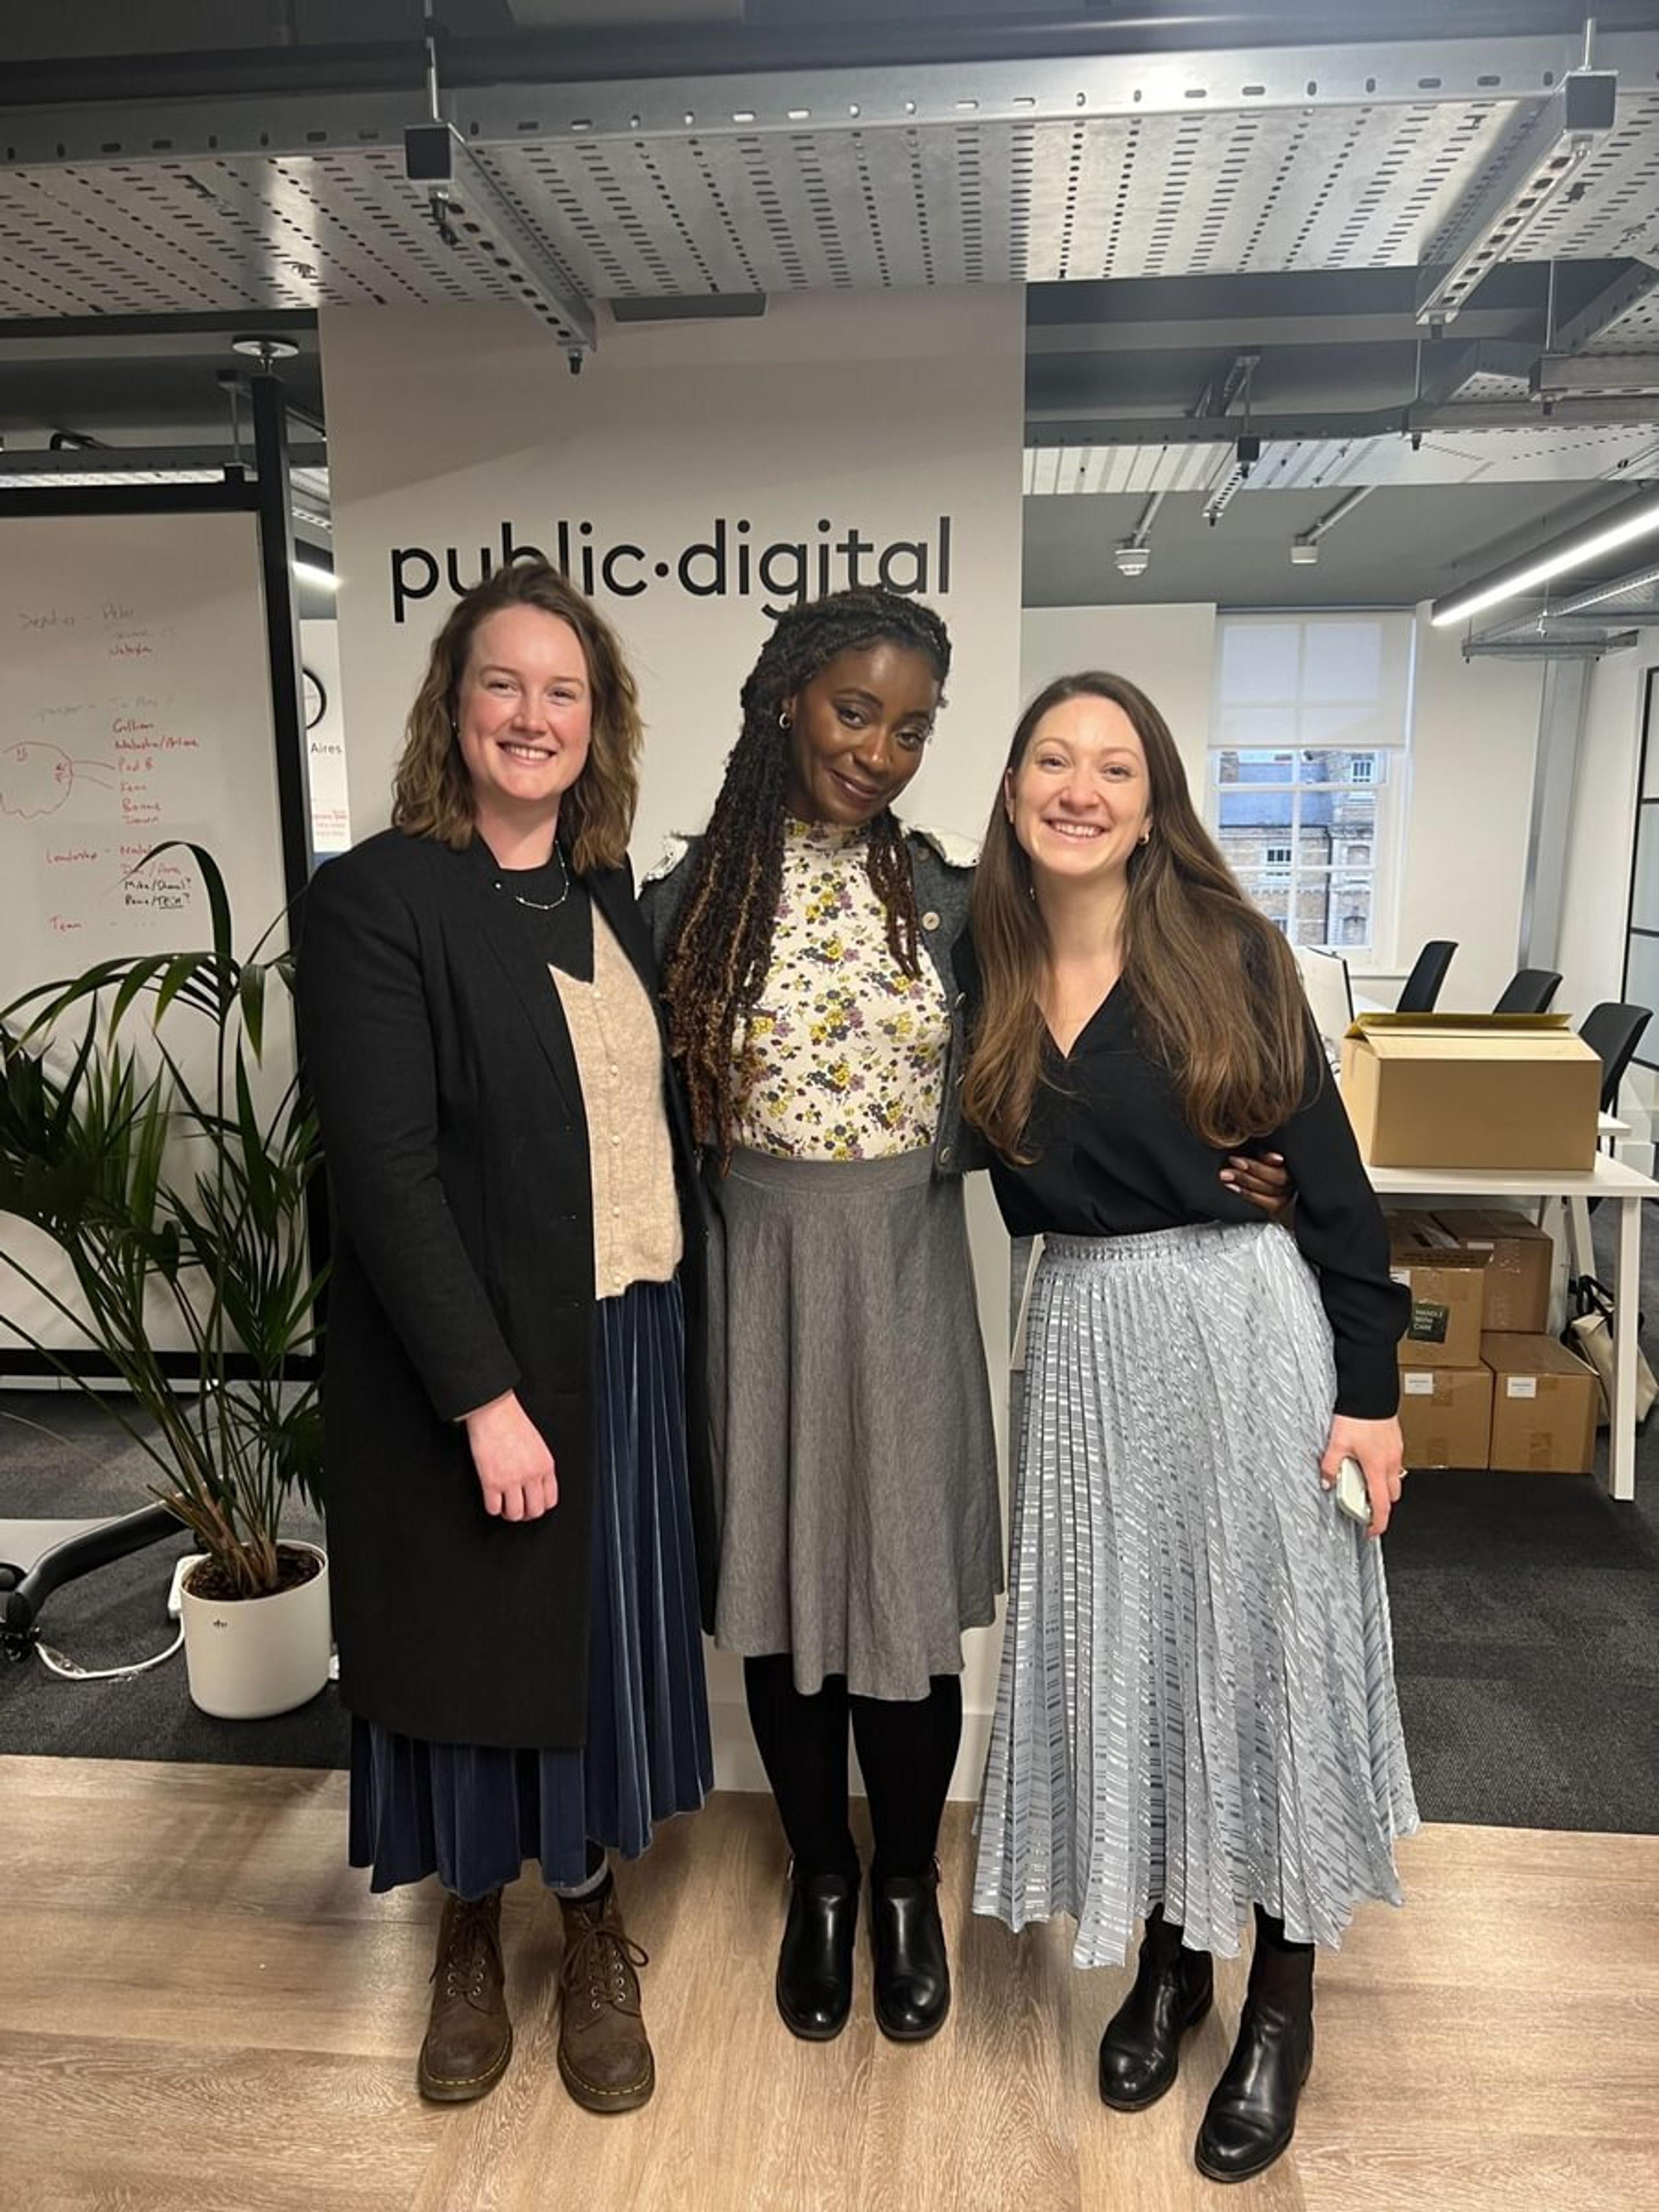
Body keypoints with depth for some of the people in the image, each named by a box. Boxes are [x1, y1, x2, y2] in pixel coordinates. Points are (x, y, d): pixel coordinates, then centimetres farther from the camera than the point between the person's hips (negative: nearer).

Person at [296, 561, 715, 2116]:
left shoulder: (610, 899, 8)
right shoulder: (379, 897, -11)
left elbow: (653, 1123, 10)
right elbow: (385, 1171, -16)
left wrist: (685, 1329, 5)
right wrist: (486, 1397, -18)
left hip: (632, 1349, 5)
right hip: (473, 1367, -5)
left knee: (605, 1648, 16)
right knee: (480, 1652, 12)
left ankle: (592, 1931, 39)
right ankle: (470, 1938, 39)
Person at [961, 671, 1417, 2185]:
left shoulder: (1229, 952, -7)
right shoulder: (985, 969, 1)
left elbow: (1333, 1183, -6)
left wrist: (1371, 1389, -7)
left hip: (1248, 1322, -2)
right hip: (1086, 1338, 3)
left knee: (1265, 1644, 8)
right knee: (1120, 1650, 13)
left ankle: (1283, 2002, 31)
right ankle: (1169, 1958, 37)